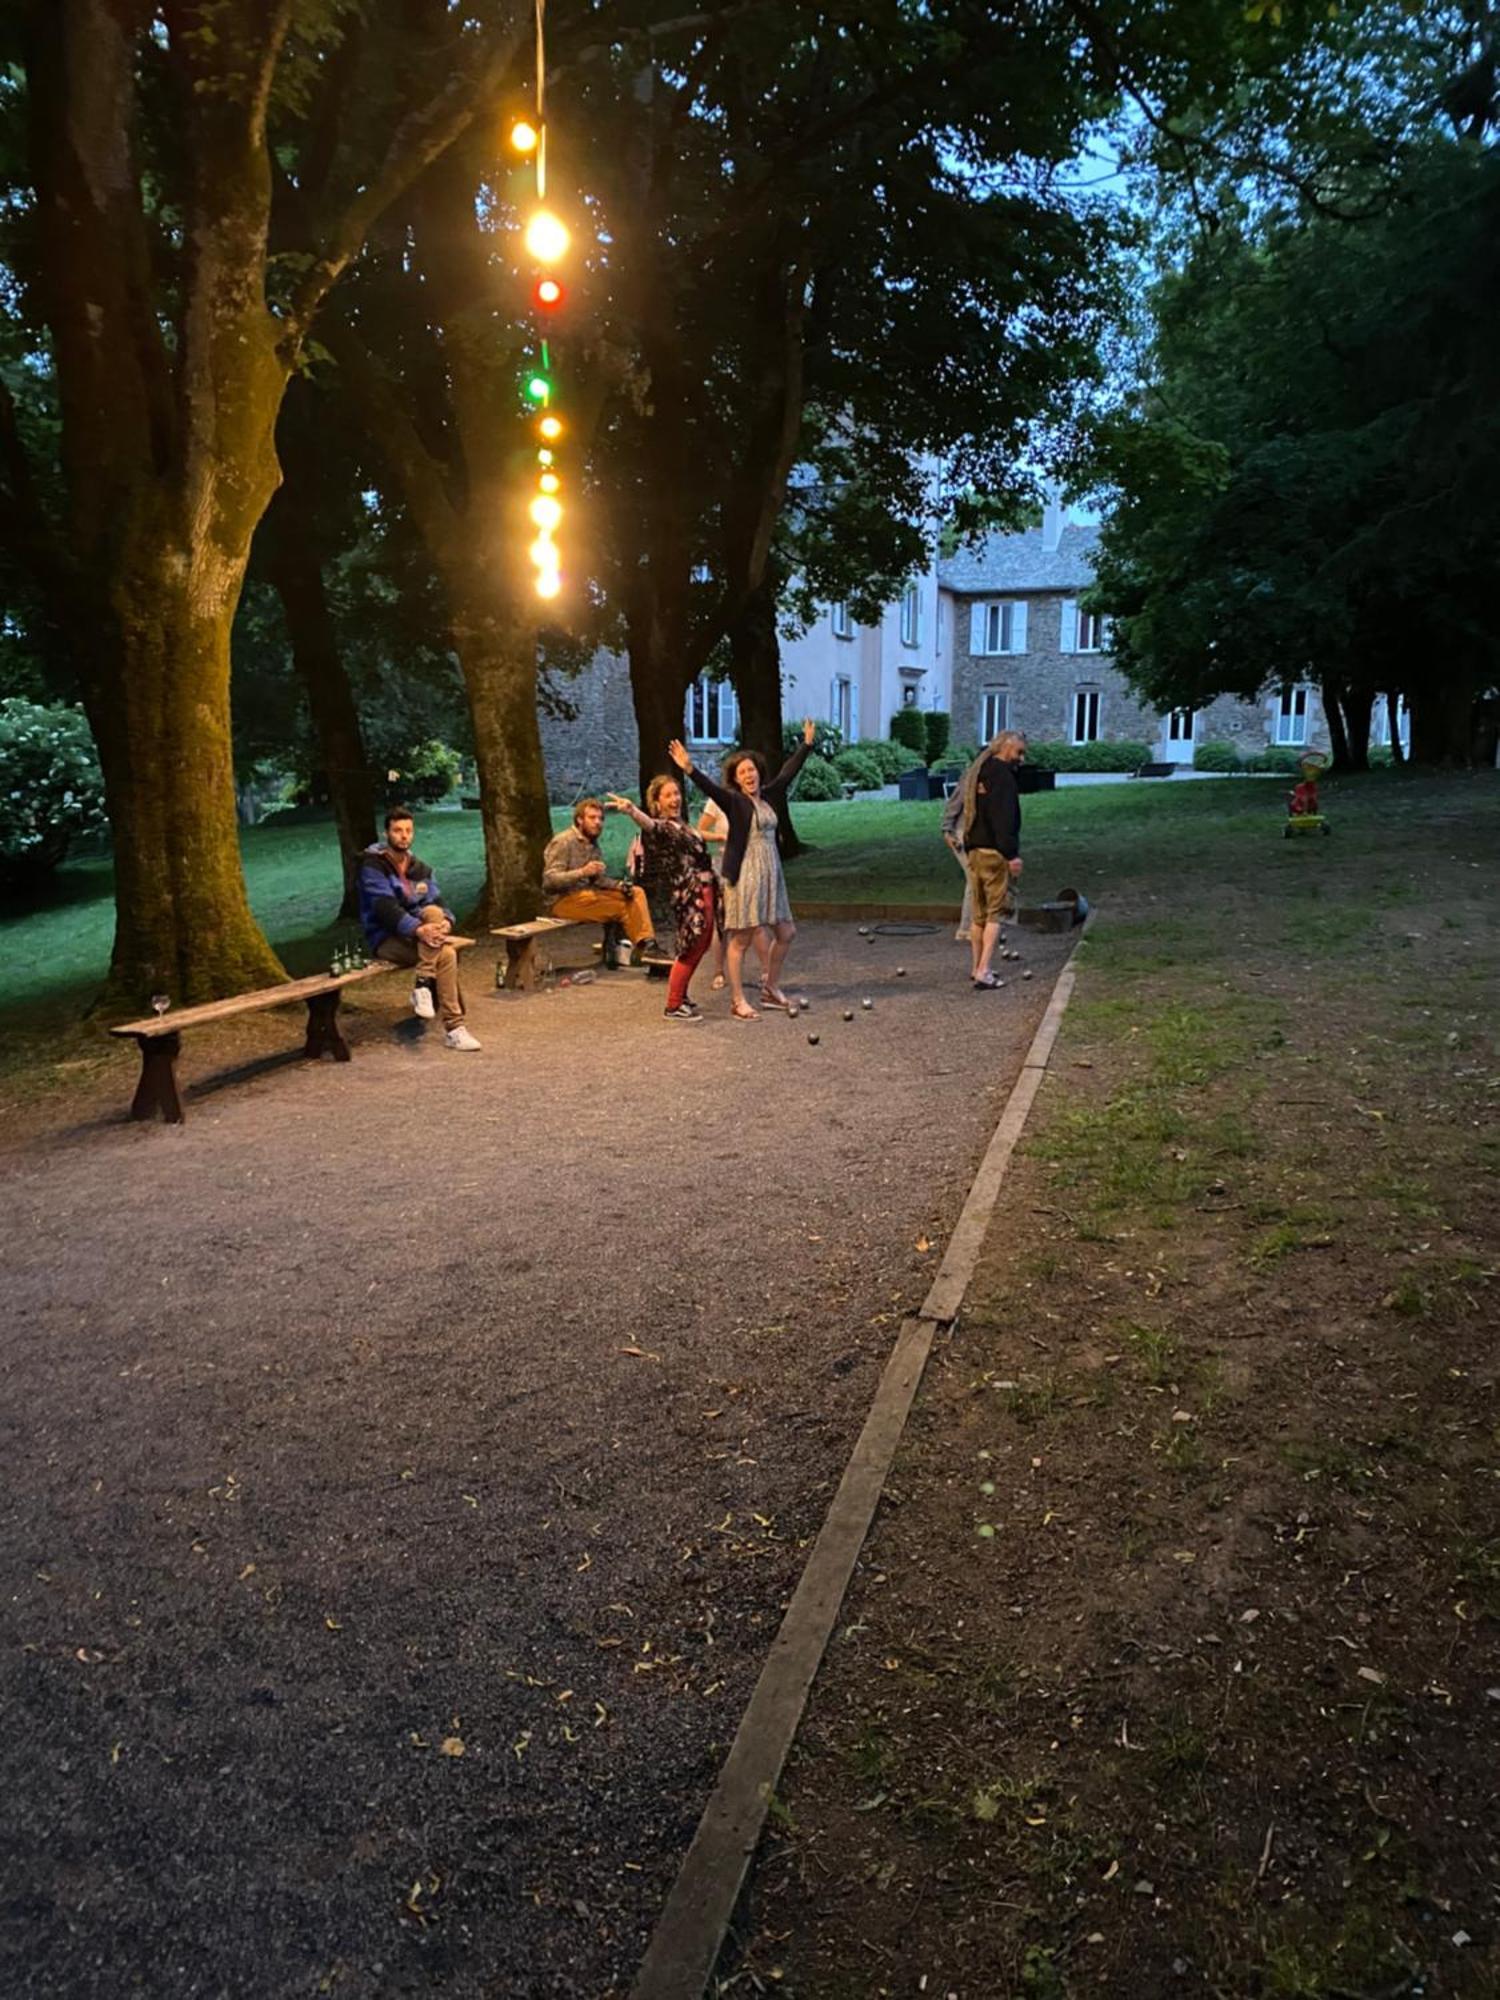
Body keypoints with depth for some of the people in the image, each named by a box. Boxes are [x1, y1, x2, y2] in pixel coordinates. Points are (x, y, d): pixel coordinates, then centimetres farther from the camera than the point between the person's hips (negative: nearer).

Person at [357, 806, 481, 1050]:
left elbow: (437, 902, 4)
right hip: (385, 940, -6)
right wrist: (418, 929, -34)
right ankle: (454, 1027, -30)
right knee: (446, 954, -28)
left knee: (433, 912, -29)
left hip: (415, 937, 6)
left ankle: (423, 986, -26)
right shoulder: (373, 865, -7)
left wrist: (446, 921, -21)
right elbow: (385, 907, -20)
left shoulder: (420, 869, 13)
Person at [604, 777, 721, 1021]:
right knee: (691, 949, -6)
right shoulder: (661, 827, -14)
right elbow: (648, 825, -38)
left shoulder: (681, 824, 15)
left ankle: (680, 996, 27)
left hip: (705, 892, 9)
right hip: (689, 897, -9)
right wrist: (632, 810, -60)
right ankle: (673, 1006, 2)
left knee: (700, 946, 15)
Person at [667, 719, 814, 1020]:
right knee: (741, 939, -3)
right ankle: (737, 1001, 2)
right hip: (744, 876, -7)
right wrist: (690, 769, -39)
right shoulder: (733, 801, -7)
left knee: (785, 933, 13)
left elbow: (789, 771, 22)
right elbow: (709, 787, -23)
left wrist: (807, 742, 30)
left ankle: (770, 989, 28)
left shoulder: (768, 796, 11)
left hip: (771, 874, 8)